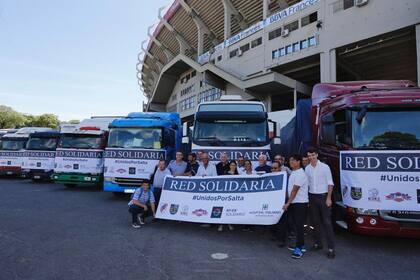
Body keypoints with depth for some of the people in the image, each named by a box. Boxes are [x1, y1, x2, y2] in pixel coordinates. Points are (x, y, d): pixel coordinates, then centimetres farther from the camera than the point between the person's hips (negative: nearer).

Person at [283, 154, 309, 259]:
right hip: (293, 203, 9)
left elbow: (295, 190, -20)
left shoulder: (300, 174, -15)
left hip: (300, 203, -9)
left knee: (299, 226, -7)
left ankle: (298, 249, -2)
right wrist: (289, 203, 13)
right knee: (296, 225, 15)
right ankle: (301, 245, 27)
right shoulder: (293, 173, 14)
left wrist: (288, 203, -20)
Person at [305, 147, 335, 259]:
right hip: (312, 197, 4)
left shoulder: (324, 167, -5)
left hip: (323, 196, -4)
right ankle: (318, 243, 23)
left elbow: (330, 183, -5)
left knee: (327, 222, -4)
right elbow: (307, 183, 9)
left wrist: (329, 198, -11)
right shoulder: (307, 168, 5)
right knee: (315, 221, 10)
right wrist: (307, 198, 5)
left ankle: (331, 248, 0)